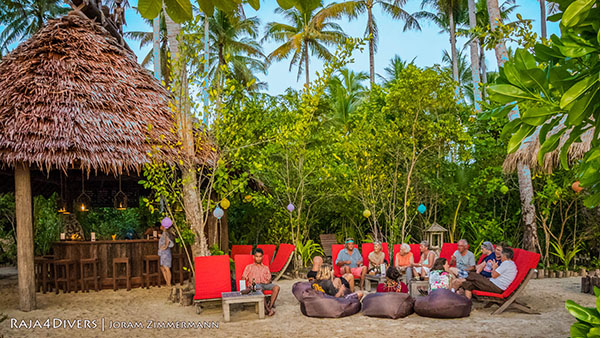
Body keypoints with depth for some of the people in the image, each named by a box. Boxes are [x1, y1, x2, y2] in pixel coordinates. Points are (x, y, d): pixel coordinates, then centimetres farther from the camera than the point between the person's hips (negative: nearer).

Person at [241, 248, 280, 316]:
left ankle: (270, 306, -34)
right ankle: (267, 309, -40)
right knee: (260, 289, -40)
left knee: (276, 287, -28)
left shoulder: (266, 268, 26)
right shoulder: (249, 267, 18)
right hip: (255, 285, -3)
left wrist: (268, 281, -7)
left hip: (264, 284, 3)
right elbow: (243, 278, 8)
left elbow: (269, 279, 17)